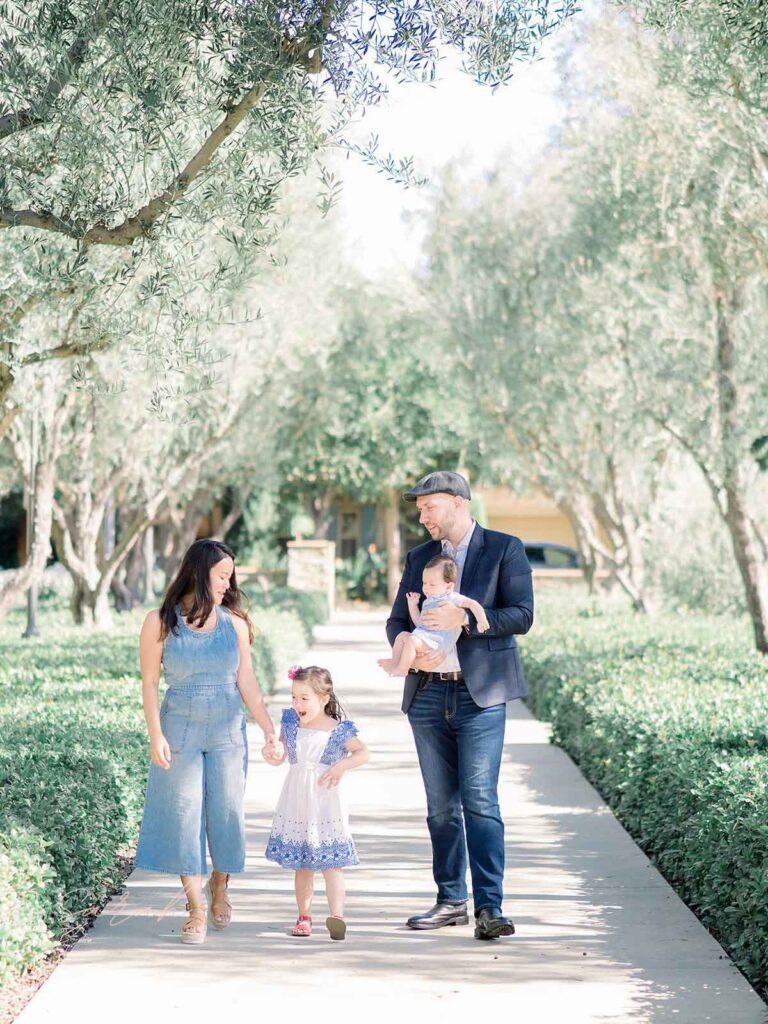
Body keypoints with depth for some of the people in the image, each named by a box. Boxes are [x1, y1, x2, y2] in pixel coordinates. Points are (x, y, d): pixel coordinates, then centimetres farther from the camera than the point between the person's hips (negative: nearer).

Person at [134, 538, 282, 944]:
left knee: (227, 810, 3)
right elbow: (149, 682, -2)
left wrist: (269, 732, -1)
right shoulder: (160, 622, -4)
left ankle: (220, 886, 29)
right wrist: (155, 736, -9)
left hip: (228, 731, 2)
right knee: (184, 813, -2)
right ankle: (196, 908, 6)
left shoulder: (234, 623, 2)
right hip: (180, 730, -2)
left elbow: (247, 682, 4)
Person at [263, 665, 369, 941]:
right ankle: (304, 916, 18)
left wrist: (341, 766, -23)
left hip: (325, 803, -4)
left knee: (331, 862, -8)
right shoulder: (291, 724, 7)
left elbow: (362, 753, -9)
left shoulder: (338, 730, -6)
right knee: (301, 863, 10)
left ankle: (337, 916, -15)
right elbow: (280, 757, 12)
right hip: (296, 803, 4)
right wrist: (271, 753, -9)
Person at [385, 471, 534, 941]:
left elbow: (522, 616, -7)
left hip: (480, 693, -5)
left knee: (480, 800, -12)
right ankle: (452, 901, 17)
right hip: (428, 694, 5)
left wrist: (465, 619, -18)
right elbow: (396, 621, 14)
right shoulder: (419, 557, 16)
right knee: (441, 806, 9)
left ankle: (490, 907, -11)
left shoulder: (505, 549, 2)